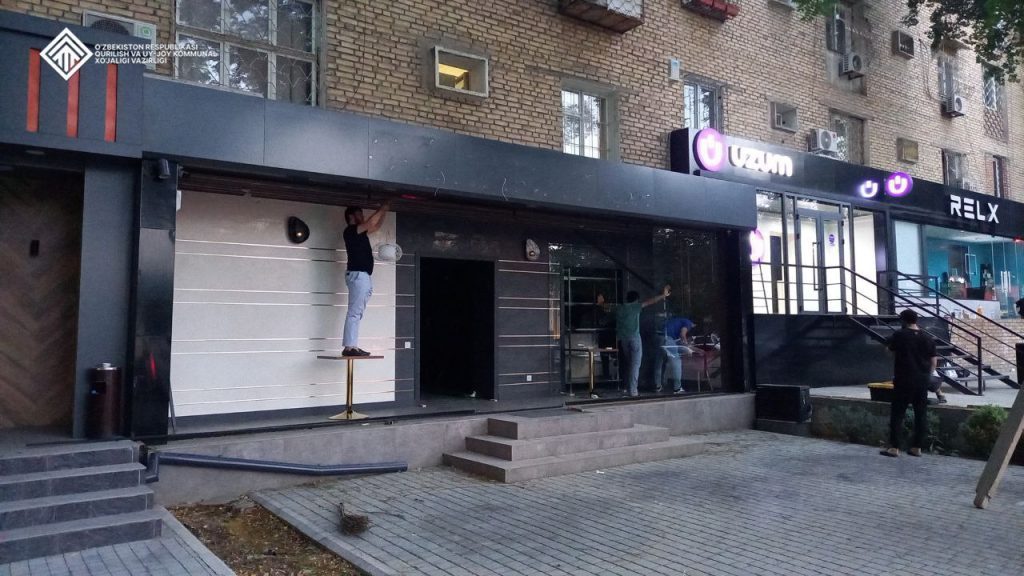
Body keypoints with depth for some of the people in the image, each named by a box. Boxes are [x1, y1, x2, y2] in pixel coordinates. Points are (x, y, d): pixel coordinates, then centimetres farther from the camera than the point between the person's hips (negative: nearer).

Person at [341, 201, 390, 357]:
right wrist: (382, 208, -3)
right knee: (354, 312, -12)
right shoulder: (350, 231, -5)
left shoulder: (360, 232, 21)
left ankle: (352, 346, 7)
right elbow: (371, 222, -15)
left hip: (364, 276, 10)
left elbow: (377, 226, 31)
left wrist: (384, 211, 20)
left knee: (357, 313, 7)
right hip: (357, 275, -10)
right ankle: (349, 347, -14)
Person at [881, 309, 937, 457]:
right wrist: (927, 375, 16)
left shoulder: (899, 335, -7)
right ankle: (917, 447, 13)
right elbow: (934, 361, 6)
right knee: (921, 413, 10)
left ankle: (894, 447, 0)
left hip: (903, 380, -4)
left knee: (897, 413, 1)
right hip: (922, 381, 4)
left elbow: (890, 349, 9)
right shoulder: (927, 338, 4)